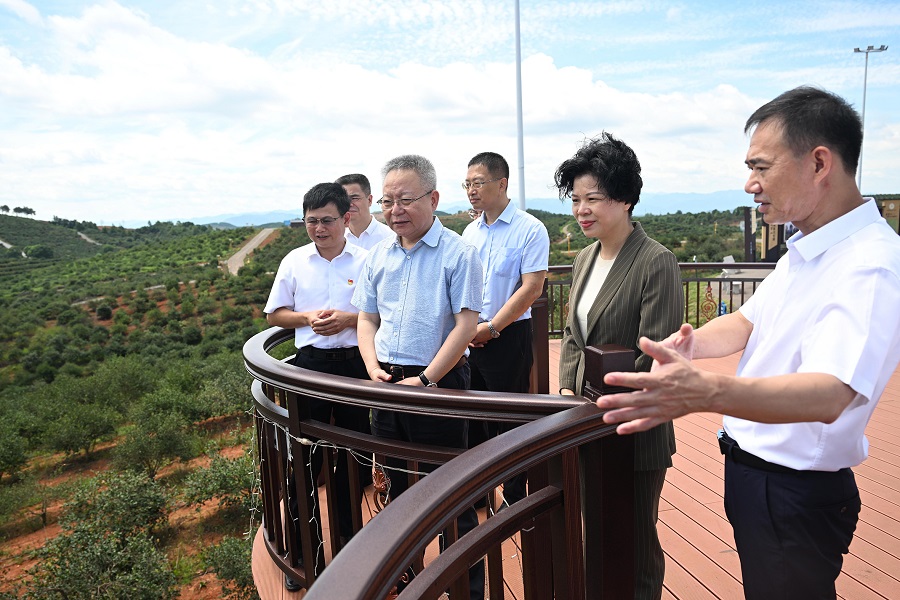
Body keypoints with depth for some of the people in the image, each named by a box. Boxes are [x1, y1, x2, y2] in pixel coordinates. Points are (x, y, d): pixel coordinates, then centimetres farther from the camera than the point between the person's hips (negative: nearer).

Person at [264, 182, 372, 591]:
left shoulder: (366, 261, -2)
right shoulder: (294, 262, 5)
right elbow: (274, 315, 10)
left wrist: (348, 319, -14)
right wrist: (307, 318, -8)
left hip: (356, 362, -1)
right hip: (310, 362, 1)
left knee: (353, 451, 11)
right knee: (305, 454, 6)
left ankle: (348, 533, 32)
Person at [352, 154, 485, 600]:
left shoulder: (457, 253, -11)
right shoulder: (379, 256, 8)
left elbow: (466, 324, -15)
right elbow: (367, 318, 13)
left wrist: (425, 380, -17)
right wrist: (374, 368, -3)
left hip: (438, 383, -6)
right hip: (386, 385, 6)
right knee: (398, 483, 21)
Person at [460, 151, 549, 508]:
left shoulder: (530, 230, -10)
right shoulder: (470, 232, 10)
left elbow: (531, 288, -15)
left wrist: (491, 327, -15)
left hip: (508, 336, -6)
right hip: (469, 338, 6)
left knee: (509, 420, 4)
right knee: (473, 416, 14)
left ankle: (515, 497, 22)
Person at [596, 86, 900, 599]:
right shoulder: (805, 250, 6)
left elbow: (829, 395, -38)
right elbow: (747, 323, 9)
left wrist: (705, 392, -55)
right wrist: (689, 345, -13)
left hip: (797, 493, -8)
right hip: (752, 470, 8)